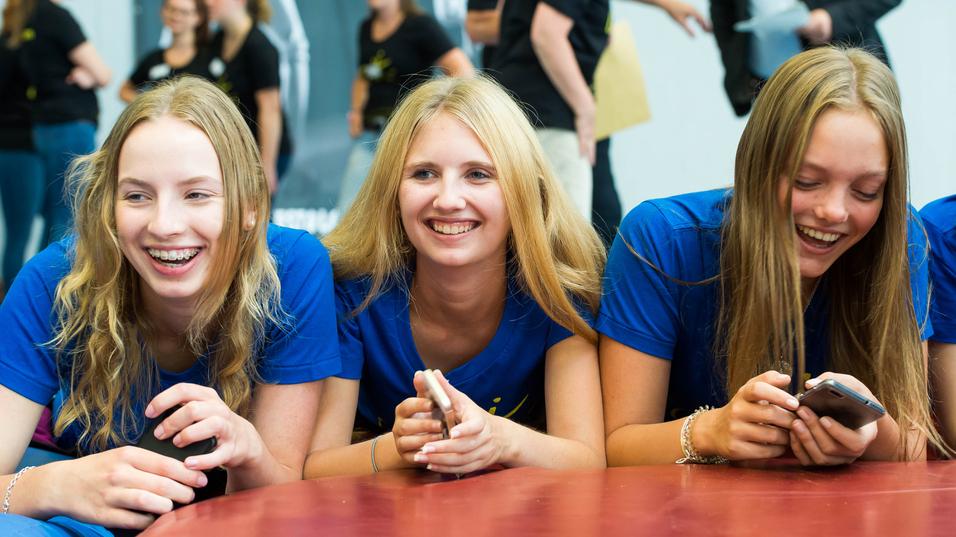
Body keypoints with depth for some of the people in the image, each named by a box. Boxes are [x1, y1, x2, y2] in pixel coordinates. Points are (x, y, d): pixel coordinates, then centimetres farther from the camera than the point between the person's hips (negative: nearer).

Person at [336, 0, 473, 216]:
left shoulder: (420, 25, -6)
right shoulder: (366, 28, 13)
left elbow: (464, 71, -13)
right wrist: (356, 111, 12)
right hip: (370, 131, 6)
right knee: (348, 211, -3)